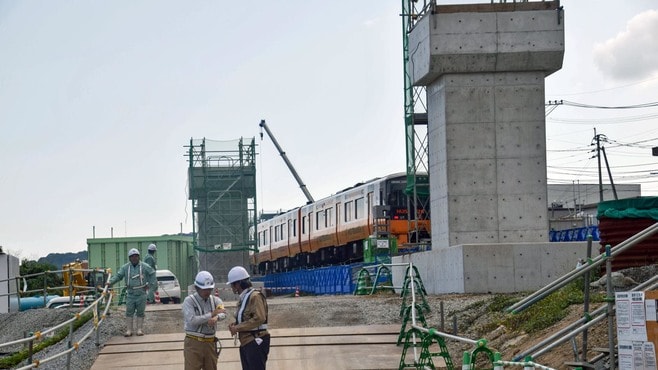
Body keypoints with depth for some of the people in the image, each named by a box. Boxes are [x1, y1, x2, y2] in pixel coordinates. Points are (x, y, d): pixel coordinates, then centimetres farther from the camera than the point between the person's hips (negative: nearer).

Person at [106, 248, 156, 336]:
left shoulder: (145, 267, 0)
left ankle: (140, 329, 10)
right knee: (129, 312, 0)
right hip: (130, 294, 1)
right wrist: (111, 282, -15)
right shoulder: (125, 267, 3)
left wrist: (151, 285, 5)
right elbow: (118, 275, 0)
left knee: (140, 312, 4)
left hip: (141, 294, -1)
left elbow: (152, 274, 9)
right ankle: (129, 330, 3)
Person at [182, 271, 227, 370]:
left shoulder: (215, 300, 8)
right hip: (193, 343, -5)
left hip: (210, 343, 5)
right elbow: (191, 320, -19)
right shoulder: (189, 301, -4)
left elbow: (223, 312, -12)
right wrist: (211, 314, -19)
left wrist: (216, 317, -36)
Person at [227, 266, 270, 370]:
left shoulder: (255, 296, -14)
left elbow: (259, 318, -25)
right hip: (246, 343, 10)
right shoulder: (243, 298, 15)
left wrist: (238, 327, -19)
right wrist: (235, 324, 5)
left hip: (256, 343, -10)